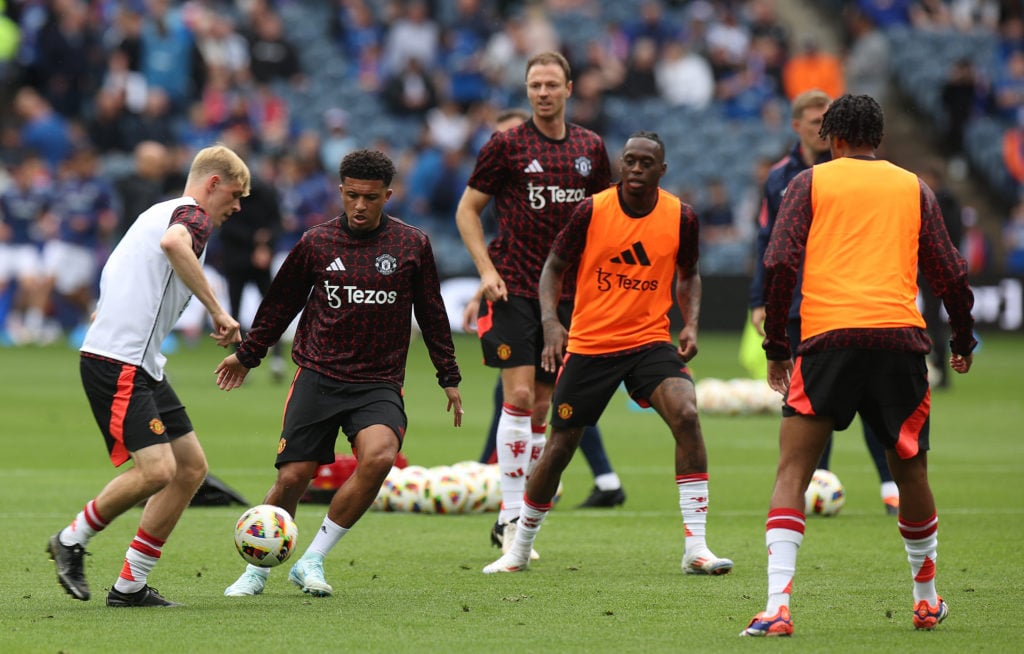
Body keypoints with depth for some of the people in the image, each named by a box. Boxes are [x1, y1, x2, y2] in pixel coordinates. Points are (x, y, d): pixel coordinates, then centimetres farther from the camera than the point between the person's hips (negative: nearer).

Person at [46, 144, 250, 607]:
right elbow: (174, 243, -33)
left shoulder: (162, 212, 23)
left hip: (141, 367, 11)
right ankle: (72, 540, 1)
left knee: (191, 467, 7)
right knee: (157, 469, -20)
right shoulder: (193, 214, -8)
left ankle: (130, 586, 9)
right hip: (118, 364, -11)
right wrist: (217, 311, -30)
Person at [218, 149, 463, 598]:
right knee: (292, 477, -6)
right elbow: (280, 303, 17)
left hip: (379, 384, 0)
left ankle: (312, 561, -14)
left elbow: (432, 314, 14)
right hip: (317, 377, 0)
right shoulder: (316, 243, 4)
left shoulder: (412, 245, 4)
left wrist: (449, 378, 15)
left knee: (379, 456, -27)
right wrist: (247, 355, 23)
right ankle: (257, 570, 18)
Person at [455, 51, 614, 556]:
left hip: (565, 291, 4)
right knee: (519, 394, -14)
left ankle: (521, 514, 15)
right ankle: (510, 516, -12)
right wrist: (487, 269, -9)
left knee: (543, 406, 6)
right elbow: (467, 209, 3)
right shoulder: (507, 145, -2)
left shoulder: (590, 148, 9)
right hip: (513, 287, -4)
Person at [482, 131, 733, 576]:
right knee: (560, 446, 4)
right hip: (588, 346, -1)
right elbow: (554, 267, 2)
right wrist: (550, 321, -14)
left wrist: (691, 323, -2)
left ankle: (696, 548, -22)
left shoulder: (681, 218, -4)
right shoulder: (591, 211, -9)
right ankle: (519, 549, 28)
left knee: (686, 414, -24)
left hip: (650, 341, 1)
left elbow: (688, 275, 14)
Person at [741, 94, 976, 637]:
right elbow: (951, 274, 15)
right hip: (900, 337, 2)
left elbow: (779, 265, 2)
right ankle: (927, 599, 29)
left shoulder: (810, 182, 11)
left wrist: (776, 347, 8)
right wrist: (962, 342, 29)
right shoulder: (913, 188, 17)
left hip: (828, 337, -2)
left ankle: (778, 605, -16)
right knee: (910, 470, 18)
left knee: (791, 472, -1)